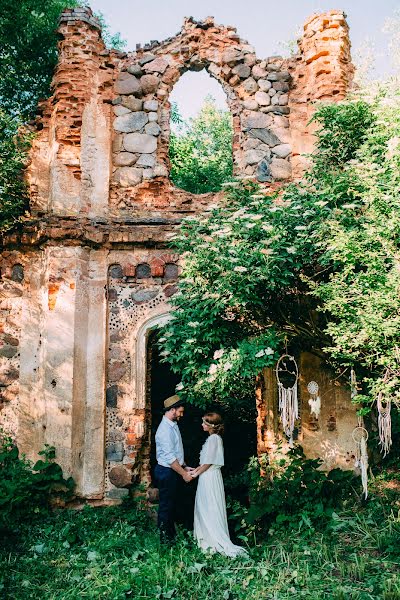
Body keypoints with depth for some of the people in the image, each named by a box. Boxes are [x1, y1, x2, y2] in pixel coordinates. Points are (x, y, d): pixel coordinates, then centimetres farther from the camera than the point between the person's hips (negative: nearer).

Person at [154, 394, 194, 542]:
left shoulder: (173, 425, 8)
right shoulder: (165, 429, -23)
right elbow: (170, 457, -24)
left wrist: (185, 467, 12)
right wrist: (184, 474, -18)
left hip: (173, 470, 10)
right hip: (166, 471, -10)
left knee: (171, 503, 19)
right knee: (166, 505, 3)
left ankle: (171, 534, 32)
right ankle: (165, 538, 15)